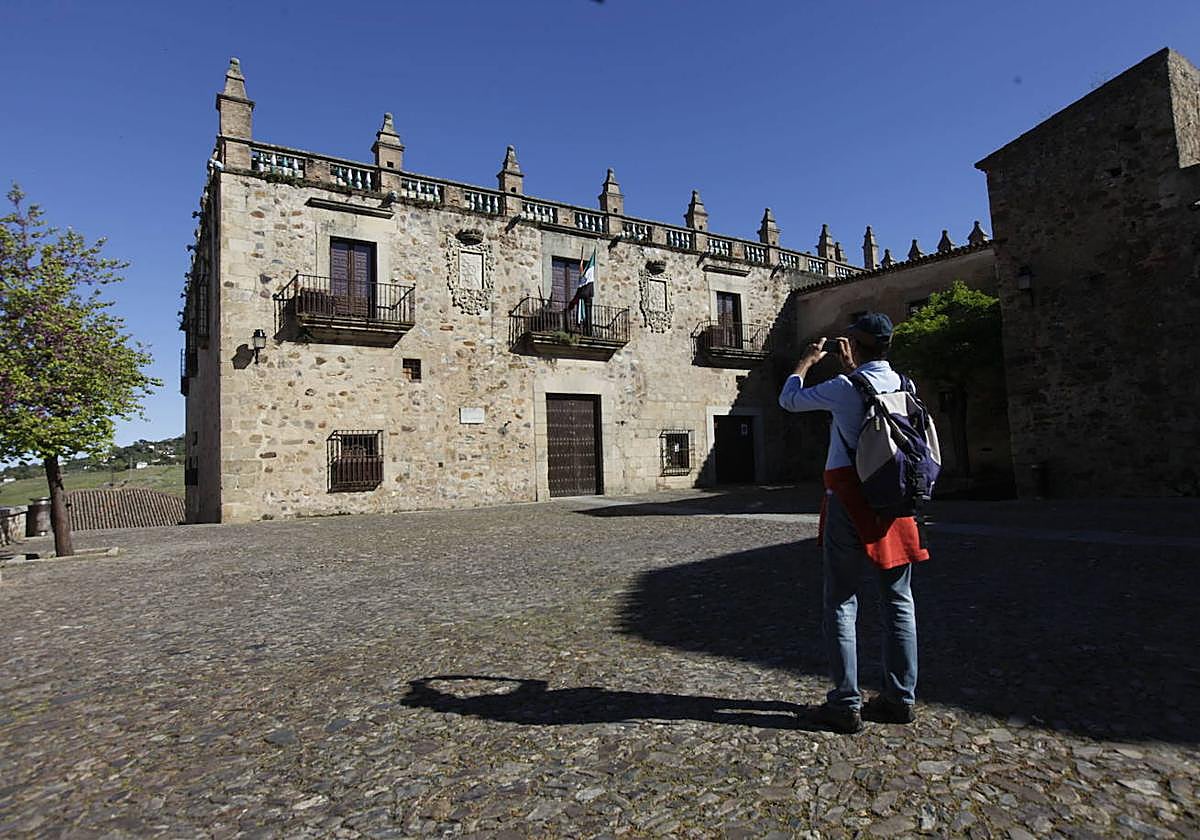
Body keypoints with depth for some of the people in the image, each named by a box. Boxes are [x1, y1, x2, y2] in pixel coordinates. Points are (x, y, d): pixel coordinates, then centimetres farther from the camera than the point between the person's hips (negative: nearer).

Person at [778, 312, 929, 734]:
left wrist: (808, 359, 14)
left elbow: (789, 399, 1)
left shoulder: (845, 387, -13)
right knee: (898, 601, 12)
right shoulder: (902, 385, 4)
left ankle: (846, 703, 6)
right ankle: (900, 698, 21)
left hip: (850, 498, -6)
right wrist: (851, 366, 27)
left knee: (840, 602, 3)